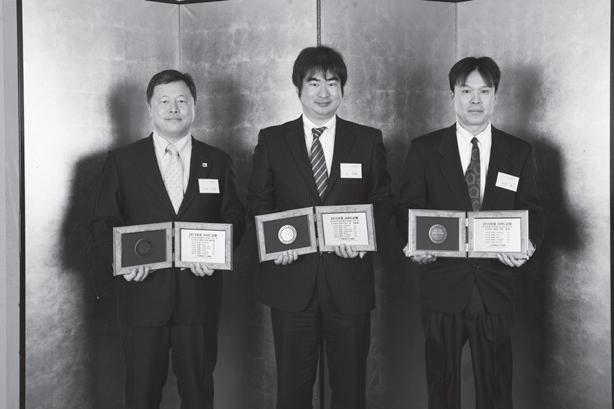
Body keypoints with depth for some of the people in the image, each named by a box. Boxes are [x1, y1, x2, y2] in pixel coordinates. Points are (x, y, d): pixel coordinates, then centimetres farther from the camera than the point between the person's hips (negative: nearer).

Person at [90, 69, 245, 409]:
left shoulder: (218, 162, 9)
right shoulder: (122, 161, 5)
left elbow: (234, 219, 7)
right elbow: (103, 223, 3)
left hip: (199, 293, 1)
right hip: (143, 292, -1)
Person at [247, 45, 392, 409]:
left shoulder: (369, 140, 6)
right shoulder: (272, 140, 6)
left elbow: (383, 201, 7)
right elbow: (257, 202, 7)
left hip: (349, 280, 1)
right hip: (291, 279, 0)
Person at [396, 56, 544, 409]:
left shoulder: (520, 152, 5)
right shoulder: (425, 149, 2)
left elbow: (532, 211, 6)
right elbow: (407, 206, 2)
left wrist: (529, 242, -16)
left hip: (496, 286, 1)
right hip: (442, 283, -1)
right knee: (442, 380, 12)